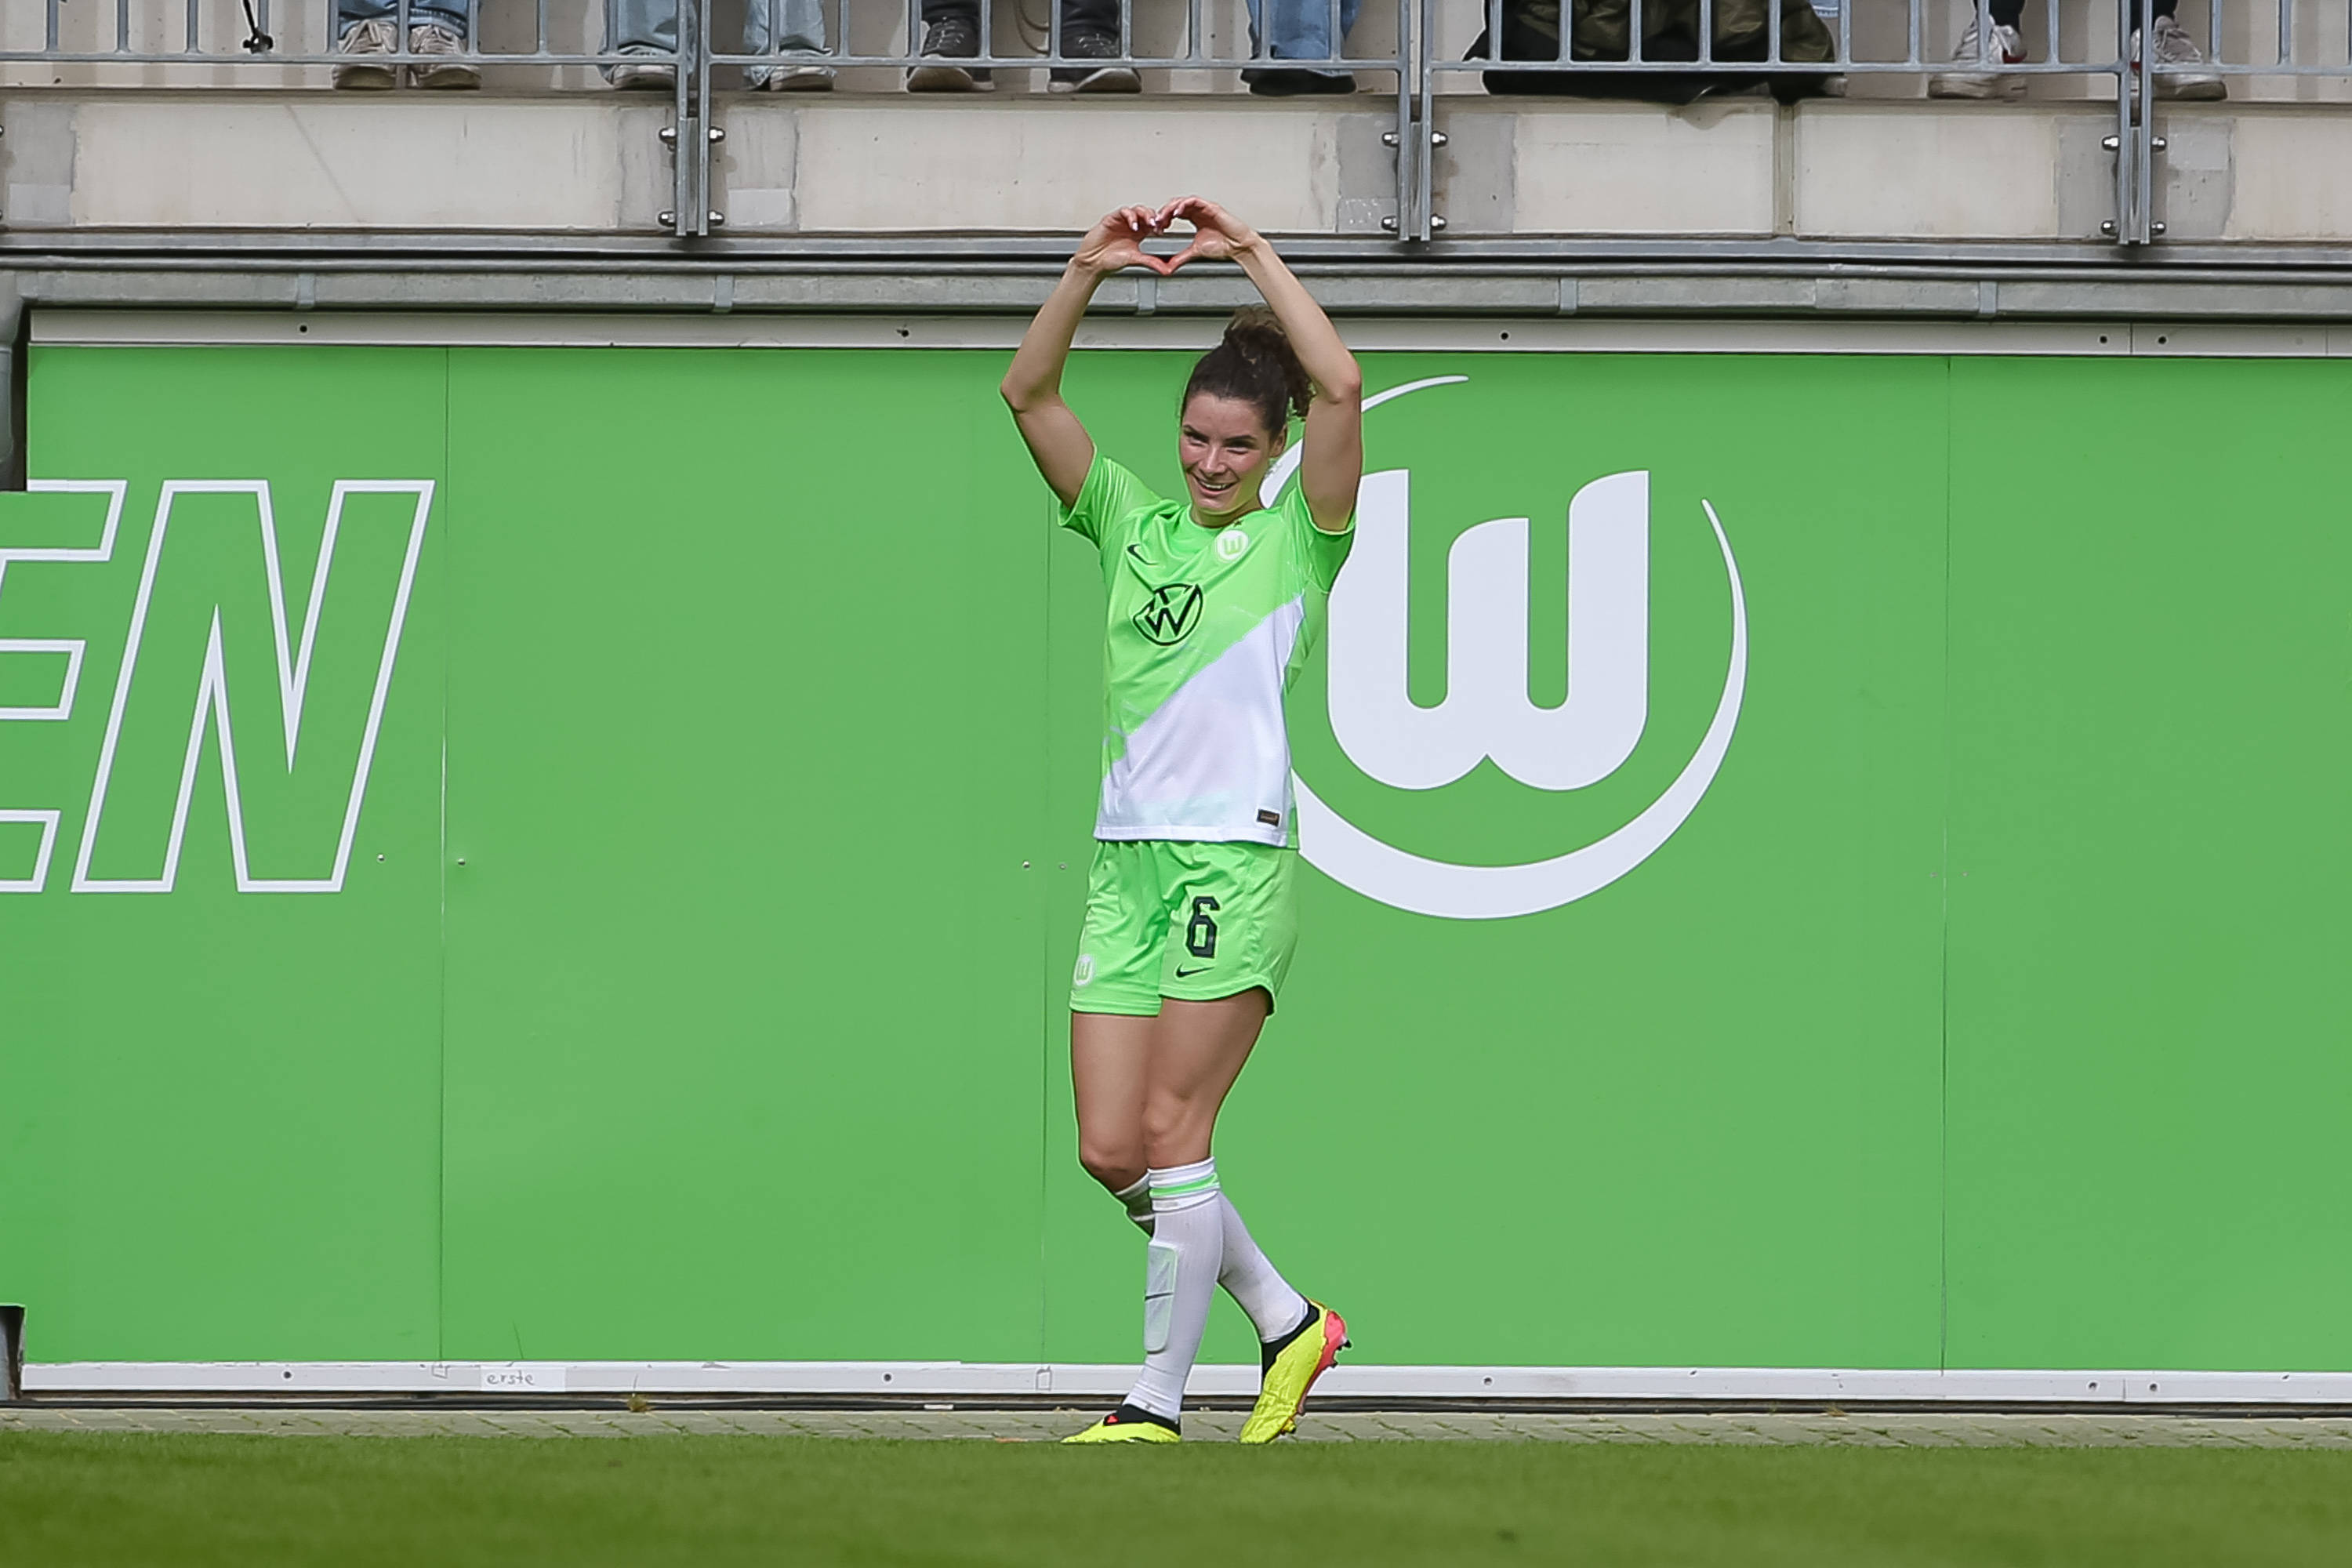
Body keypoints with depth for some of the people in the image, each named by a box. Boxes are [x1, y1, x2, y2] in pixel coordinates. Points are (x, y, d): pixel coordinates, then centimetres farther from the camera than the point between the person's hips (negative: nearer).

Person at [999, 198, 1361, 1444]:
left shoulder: (1295, 540, 2)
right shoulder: (1132, 528, 15)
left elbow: (1341, 385, -13)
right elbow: (1029, 394, 9)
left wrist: (1253, 253, -9)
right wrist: (1087, 271, -3)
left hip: (1235, 860, -6)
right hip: (1126, 861, 6)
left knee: (1169, 1130, -10)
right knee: (1110, 1150, 1)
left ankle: (1157, 1407, -5)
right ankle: (1286, 1321, 19)